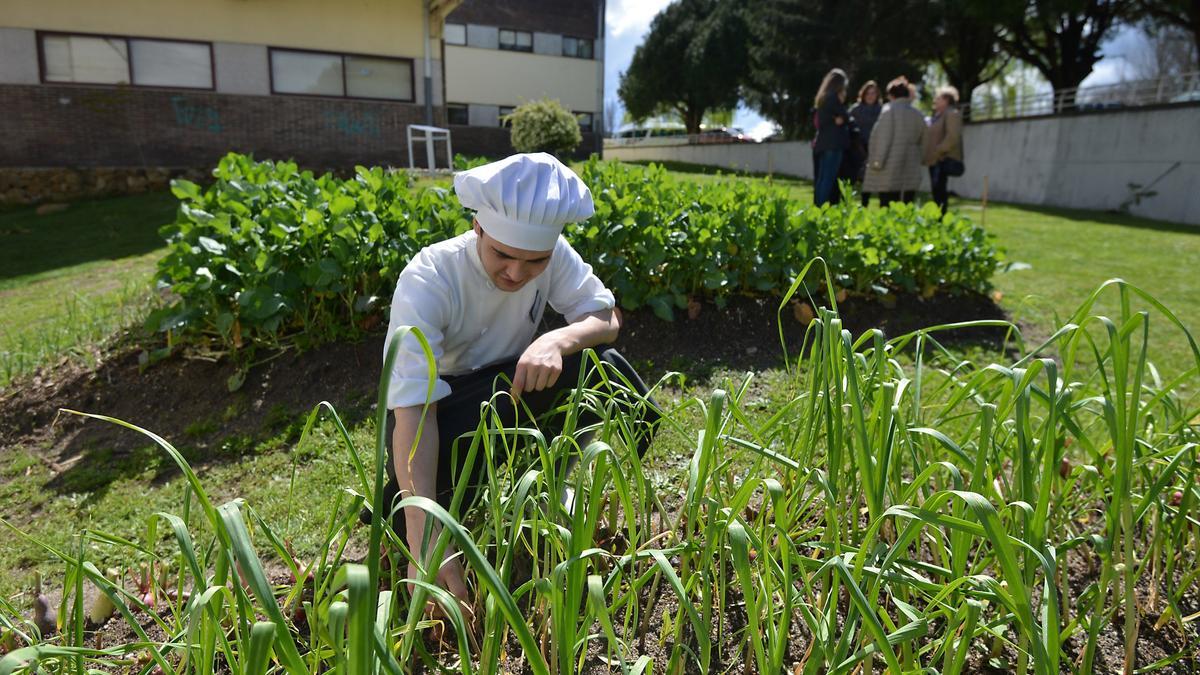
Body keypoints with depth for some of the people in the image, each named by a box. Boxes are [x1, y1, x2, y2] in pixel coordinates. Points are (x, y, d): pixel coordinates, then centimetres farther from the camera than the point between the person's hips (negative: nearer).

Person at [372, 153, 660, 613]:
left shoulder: (553, 254, -17)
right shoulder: (428, 280, -30)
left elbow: (607, 317, -13)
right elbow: (414, 410, -37)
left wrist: (557, 340, -38)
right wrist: (424, 538, -47)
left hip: (509, 392, 5)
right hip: (439, 407, -4)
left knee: (604, 368, -20)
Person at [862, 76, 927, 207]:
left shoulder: (889, 110, -5)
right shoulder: (918, 114, 11)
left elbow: (883, 138, -10)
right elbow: (922, 142, 17)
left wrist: (877, 161, -7)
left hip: (890, 172, -5)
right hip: (911, 173, 5)